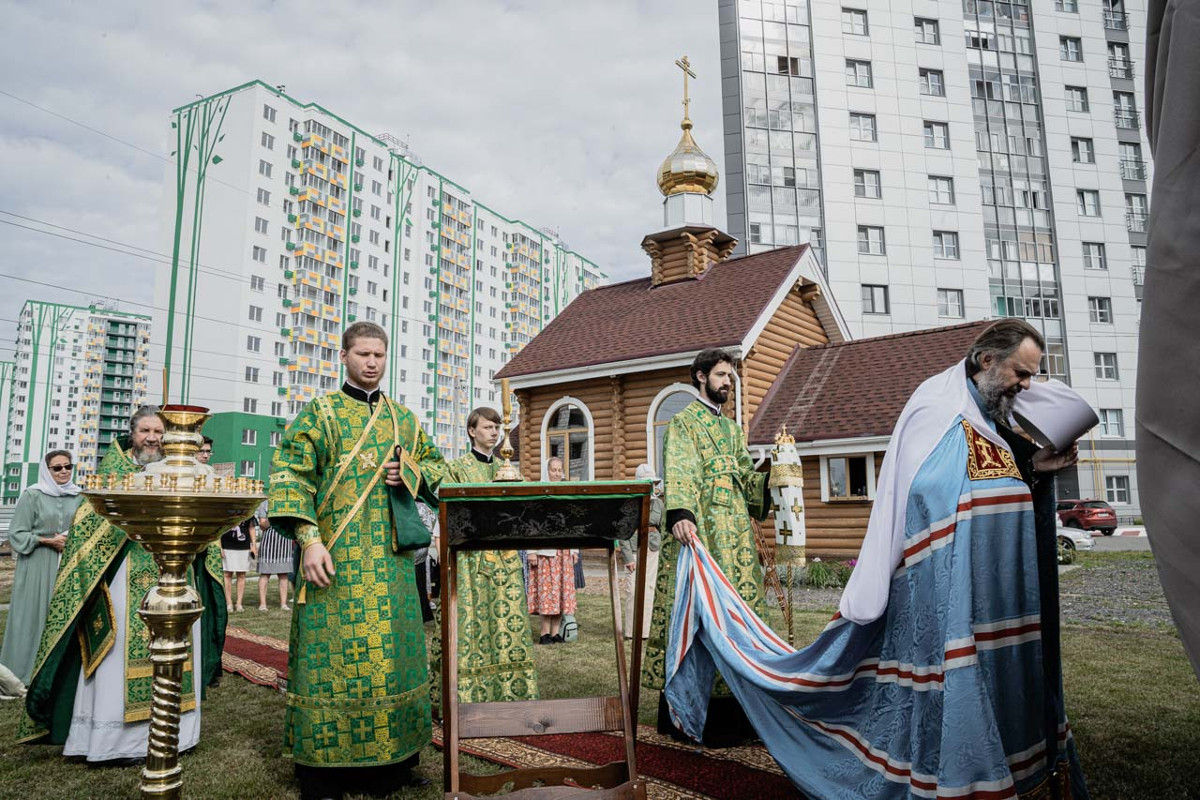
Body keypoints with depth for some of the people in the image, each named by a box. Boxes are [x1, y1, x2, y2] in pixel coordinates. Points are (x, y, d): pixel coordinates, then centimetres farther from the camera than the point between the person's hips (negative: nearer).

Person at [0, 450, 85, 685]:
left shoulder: (78, 497, 8)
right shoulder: (32, 496, -3)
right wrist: (49, 541, -14)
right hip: (37, 566, -3)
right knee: (33, 613, 0)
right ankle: (24, 669, 12)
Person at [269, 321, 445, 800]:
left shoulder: (404, 418, 14)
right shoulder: (320, 413, 0)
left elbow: (436, 464, 22)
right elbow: (289, 476, -8)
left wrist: (410, 473, -1)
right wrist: (309, 539, -18)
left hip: (391, 559, 5)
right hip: (336, 558, -4)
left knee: (393, 650, 9)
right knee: (331, 653, -2)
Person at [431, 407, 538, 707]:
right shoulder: (457, 467, 2)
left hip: (504, 557, 5)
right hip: (470, 556, -4)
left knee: (508, 621, 3)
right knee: (470, 623, -5)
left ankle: (508, 690, 12)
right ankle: (466, 693, 3)